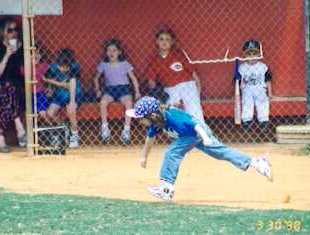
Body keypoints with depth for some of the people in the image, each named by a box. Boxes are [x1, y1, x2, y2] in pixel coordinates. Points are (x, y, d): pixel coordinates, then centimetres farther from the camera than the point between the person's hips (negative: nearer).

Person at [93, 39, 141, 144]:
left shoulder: (124, 64, 3)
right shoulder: (104, 65, 7)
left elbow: (133, 78, 7)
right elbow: (96, 78, 20)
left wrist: (137, 92, -2)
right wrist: (98, 90, 6)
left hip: (123, 88, -1)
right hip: (109, 89, 1)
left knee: (129, 102, -34)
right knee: (103, 101, -33)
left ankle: (127, 129, -31)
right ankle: (104, 128, -25)